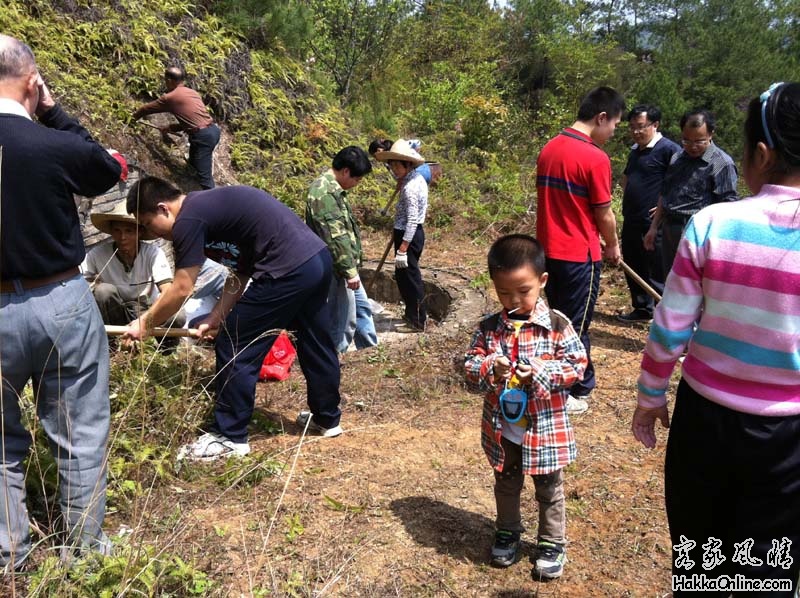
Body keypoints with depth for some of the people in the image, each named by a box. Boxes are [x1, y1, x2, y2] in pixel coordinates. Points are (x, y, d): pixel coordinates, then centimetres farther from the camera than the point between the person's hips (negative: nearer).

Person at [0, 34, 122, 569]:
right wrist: (54, 112, 4)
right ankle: (84, 550, 24)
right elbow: (109, 173, 4)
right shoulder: (56, 146, -16)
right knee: (80, 438, 12)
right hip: (61, 305, -3)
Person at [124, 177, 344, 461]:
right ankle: (327, 418, 41)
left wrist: (144, 324, 8)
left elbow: (181, 290, -6)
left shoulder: (189, 220, -9)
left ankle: (230, 437, 15)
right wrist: (218, 316, 16)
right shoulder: (209, 204, 19)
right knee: (316, 345, 24)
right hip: (318, 257, 10)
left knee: (234, 350, 3)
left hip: (289, 270, -10)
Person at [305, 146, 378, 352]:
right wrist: (349, 271, -23)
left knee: (362, 307, 22)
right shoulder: (325, 193, -23)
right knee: (344, 320, -1)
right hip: (337, 269, -11)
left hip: (346, 265, 11)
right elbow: (336, 237, -26)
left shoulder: (333, 189, 11)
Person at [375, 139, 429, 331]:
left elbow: (412, 221, -26)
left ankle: (417, 321, 10)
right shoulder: (416, 178, 7)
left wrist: (402, 249, -26)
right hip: (413, 233, 10)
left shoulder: (410, 187, -22)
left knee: (408, 276, 0)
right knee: (404, 275, 19)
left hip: (408, 235, -10)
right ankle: (413, 314, 31)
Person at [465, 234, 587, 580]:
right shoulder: (489, 328, -6)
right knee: (506, 485, 23)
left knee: (549, 490, 16)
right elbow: (470, 365, -6)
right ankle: (507, 532, 45)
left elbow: (577, 365, -14)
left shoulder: (557, 325, -13)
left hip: (546, 428, -2)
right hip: (502, 429, 3)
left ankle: (552, 542, 35)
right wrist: (489, 370, -28)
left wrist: (539, 373, -27)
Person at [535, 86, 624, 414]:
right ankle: (573, 392, 18)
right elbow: (604, 215, -10)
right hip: (579, 255, -7)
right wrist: (612, 246, 9)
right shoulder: (595, 158, -17)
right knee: (576, 326, 6)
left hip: (549, 250, 8)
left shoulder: (549, 149, 5)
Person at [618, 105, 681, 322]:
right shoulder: (635, 150, 14)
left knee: (657, 272, -4)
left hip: (654, 224, -9)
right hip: (631, 222, 9)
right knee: (633, 268, 17)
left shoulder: (668, 149, -13)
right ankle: (642, 309, 31)